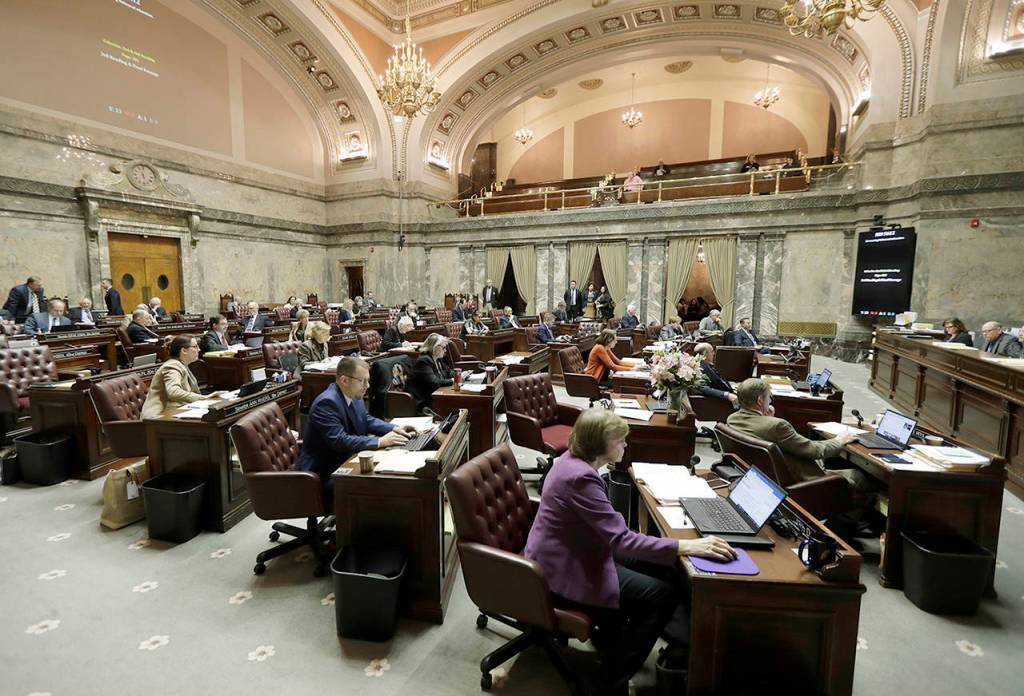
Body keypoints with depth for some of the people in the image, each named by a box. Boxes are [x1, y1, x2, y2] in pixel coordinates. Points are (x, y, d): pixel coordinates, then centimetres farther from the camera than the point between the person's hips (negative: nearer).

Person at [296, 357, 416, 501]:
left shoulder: (353, 395, 2)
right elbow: (339, 441, -30)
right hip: (322, 474, -8)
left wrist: (395, 428, 1)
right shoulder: (326, 403, -23)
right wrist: (380, 441, -29)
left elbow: (366, 419, 17)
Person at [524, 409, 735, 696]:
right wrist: (687, 546, -30)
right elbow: (621, 539, -31)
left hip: (573, 553, 10)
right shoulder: (580, 477, -30)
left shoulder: (574, 459, 1)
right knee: (664, 594, -9)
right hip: (564, 571, -10)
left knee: (662, 571, 8)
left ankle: (611, 636, 25)